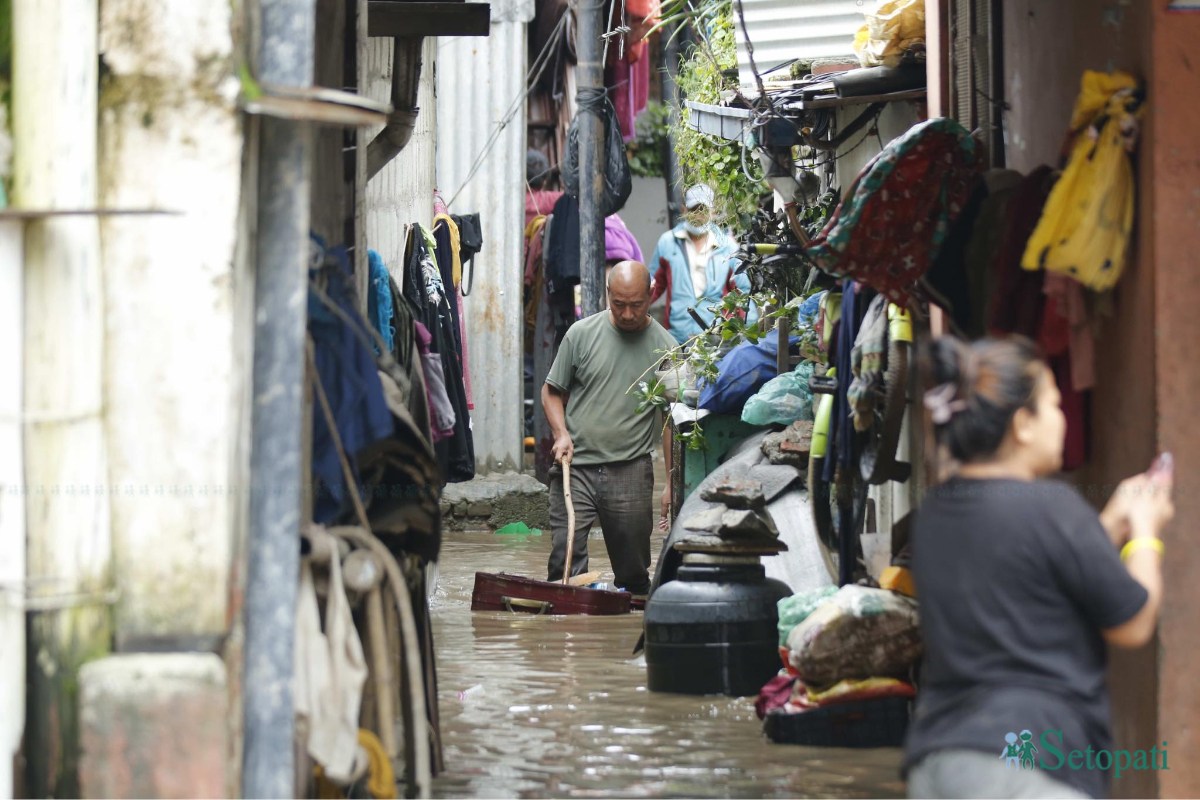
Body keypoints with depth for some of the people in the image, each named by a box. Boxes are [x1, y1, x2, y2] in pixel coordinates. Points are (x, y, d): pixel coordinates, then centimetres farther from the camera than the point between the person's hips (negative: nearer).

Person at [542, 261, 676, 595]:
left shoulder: (664, 348, 3)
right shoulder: (582, 333, 4)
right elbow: (552, 392, 13)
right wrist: (561, 434, -5)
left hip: (631, 471, 0)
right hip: (576, 466, 0)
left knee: (633, 572, 3)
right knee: (565, 558, -10)